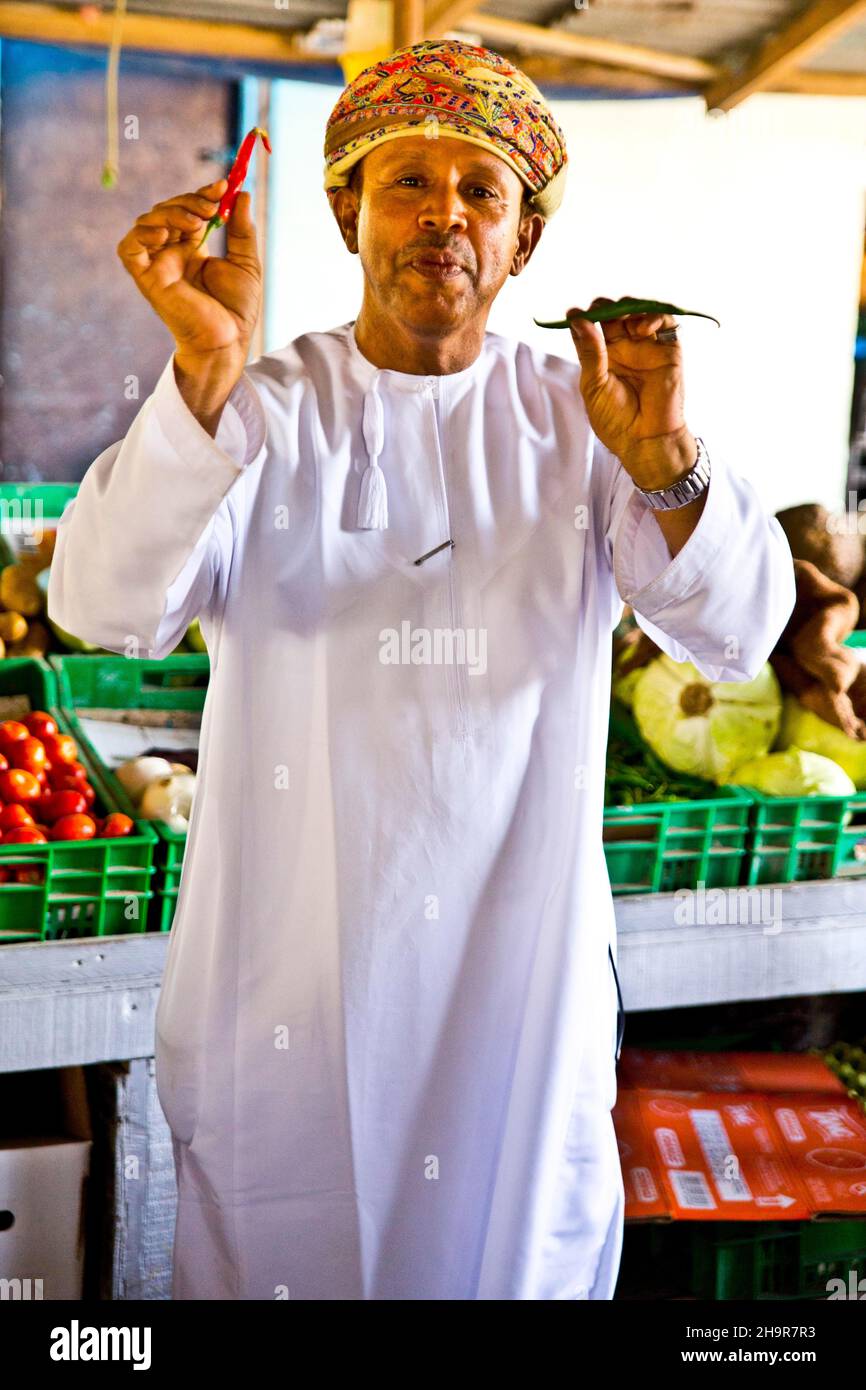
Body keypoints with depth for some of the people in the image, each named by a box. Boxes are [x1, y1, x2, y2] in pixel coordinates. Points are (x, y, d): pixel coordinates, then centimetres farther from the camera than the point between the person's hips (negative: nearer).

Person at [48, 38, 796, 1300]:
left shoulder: (577, 416, 0)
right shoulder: (257, 410, -3)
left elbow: (738, 636, -9)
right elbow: (111, 609, -18)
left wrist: (660, 460, -29)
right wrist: (207, 371, -31)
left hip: (522, 959, 1)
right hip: (290, 949, -1)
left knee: (515, 1240, 16)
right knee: (284, 1241, 14)